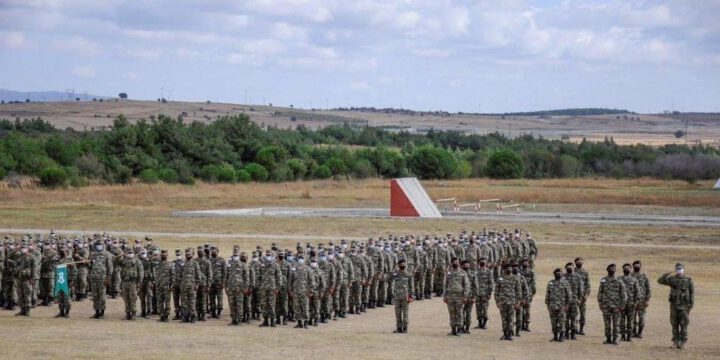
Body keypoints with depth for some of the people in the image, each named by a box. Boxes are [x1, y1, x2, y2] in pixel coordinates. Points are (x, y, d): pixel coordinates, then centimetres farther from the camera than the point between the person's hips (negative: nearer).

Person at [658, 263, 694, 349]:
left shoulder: (688, 280, 0)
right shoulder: (672, 279, 4)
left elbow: (692, 293, 1)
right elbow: (660, 281, -3)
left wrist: (691, 305, -7)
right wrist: (667, 274, -17)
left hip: (684, 306, -2)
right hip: (674, 305, 2)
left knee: (683, 324, -3)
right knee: (674, 324, 4)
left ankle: (683, 342, 1)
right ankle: (676, 341, 11)